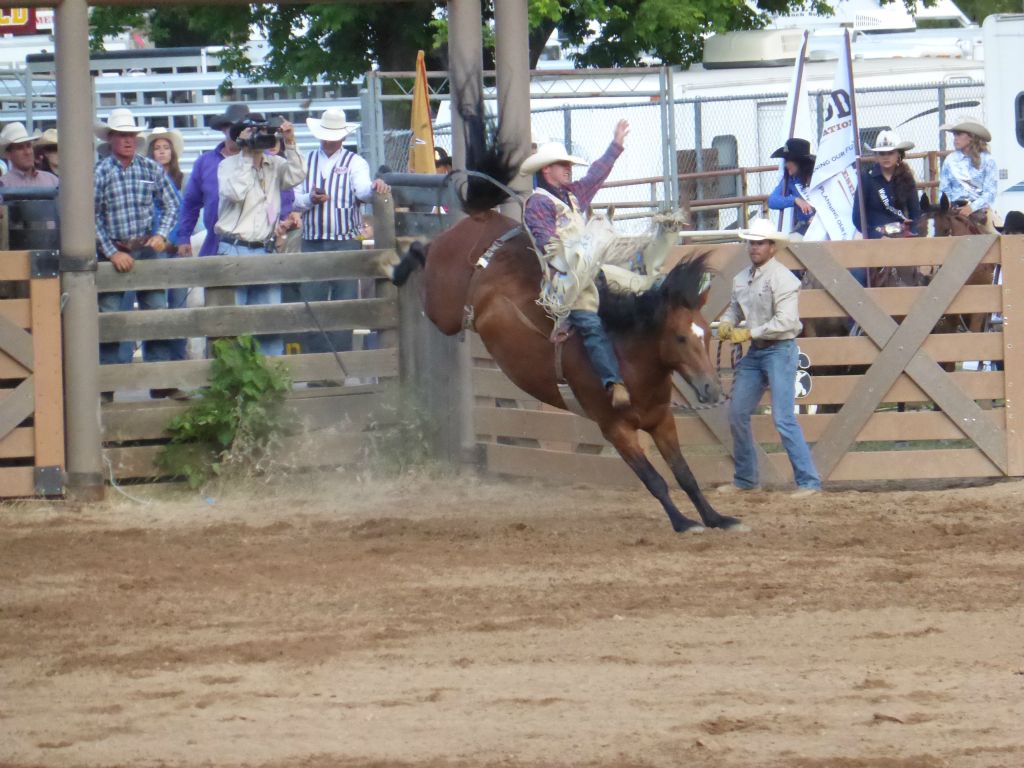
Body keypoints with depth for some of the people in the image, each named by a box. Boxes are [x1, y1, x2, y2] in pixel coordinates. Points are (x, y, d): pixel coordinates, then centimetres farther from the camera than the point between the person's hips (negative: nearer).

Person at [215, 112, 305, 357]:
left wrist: (290, 145, -10)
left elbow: (296, 177, -5)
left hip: (264, 250, 4)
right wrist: (247, 158, -11)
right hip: (234, 250, -4)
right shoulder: (228, 165, 1)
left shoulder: (275, 165, 11)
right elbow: (235, 193, -16)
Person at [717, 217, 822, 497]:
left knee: (783, 418, -14)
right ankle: (745, 479, 23)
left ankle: (808, 481, -11)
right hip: (755, 352, 8)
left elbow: (785, 321, -22)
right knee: (737, 413, 10)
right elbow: (735, 307, 20)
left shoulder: (782, 278, -15)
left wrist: (749, 333, -21)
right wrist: (726, 324, -3)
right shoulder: (742, 279, 10)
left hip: (779, 350, -8)